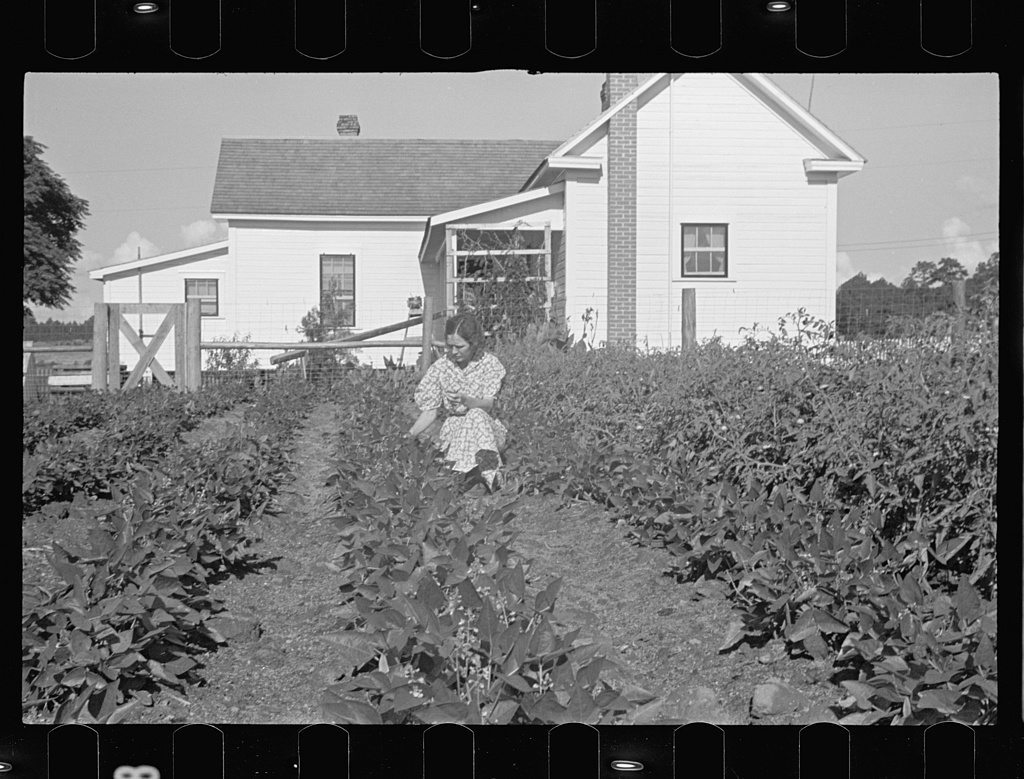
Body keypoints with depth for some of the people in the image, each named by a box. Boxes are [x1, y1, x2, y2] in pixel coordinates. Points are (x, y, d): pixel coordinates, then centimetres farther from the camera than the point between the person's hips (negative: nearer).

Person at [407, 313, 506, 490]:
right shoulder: (440, 368, 1)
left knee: (476, 415, -37)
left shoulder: (490, 364, -4)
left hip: (488, 429, -2)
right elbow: (430, 411, 1)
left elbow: (488, 405, -15)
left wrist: (464, 400, -37)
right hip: (454, 428, 2)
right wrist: (409, 435, -15)